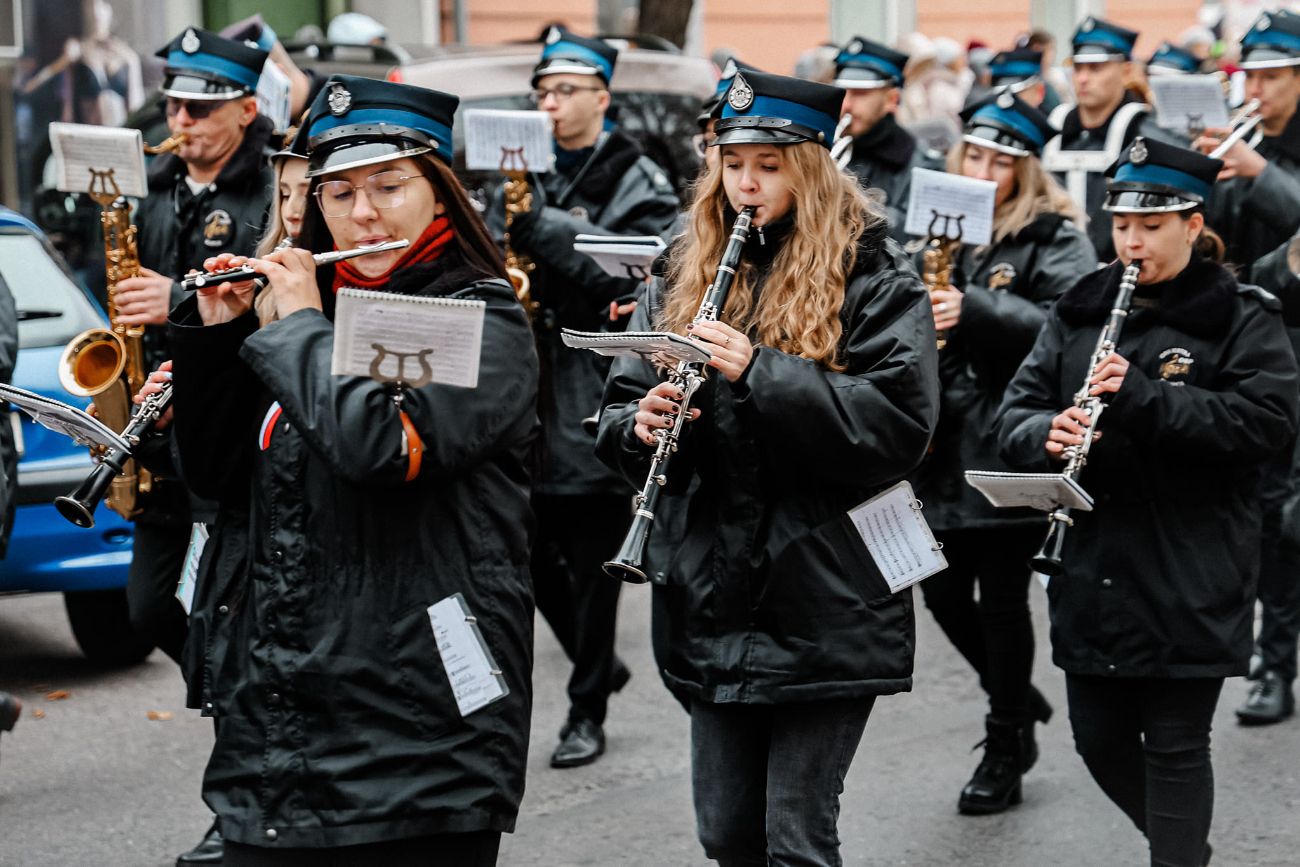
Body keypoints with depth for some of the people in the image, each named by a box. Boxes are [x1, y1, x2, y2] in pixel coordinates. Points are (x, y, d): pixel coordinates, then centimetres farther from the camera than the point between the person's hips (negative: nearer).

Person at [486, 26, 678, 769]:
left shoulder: (639, 184, -3)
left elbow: (626, 274, -17)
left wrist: (536, 226, -24)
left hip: (595, 397, -5)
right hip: (529, 393, 5)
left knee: (593, 556, 2)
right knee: (532, 548, 7)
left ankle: (588, 709, 14)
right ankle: (600, 661, 31)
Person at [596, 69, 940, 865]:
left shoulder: (873, 277, -6)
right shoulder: (687, 276, 10)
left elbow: (899, 423, -18)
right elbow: (622, 407, 11)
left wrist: (759, 372, -25)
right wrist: (643, 426, -13)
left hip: (827, 609, -5)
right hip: (718, 604, 5)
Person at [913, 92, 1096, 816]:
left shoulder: (1055, 239, -5)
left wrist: (975, 309, -30)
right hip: (945, 446, 6)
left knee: (1002, 597, 0)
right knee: (944, 592, 9)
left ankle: (1007, 747, 16)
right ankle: (1019, 700, 35)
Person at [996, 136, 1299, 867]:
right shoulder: (1080, 310, 10)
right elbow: (1018, 411, 8)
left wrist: (1143, 397, -24)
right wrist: (1048, 434, -16)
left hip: (1190, 579, -5)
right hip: (1093, 573, 5)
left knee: (1175, 745, 1)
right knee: (1100, 738, 12)